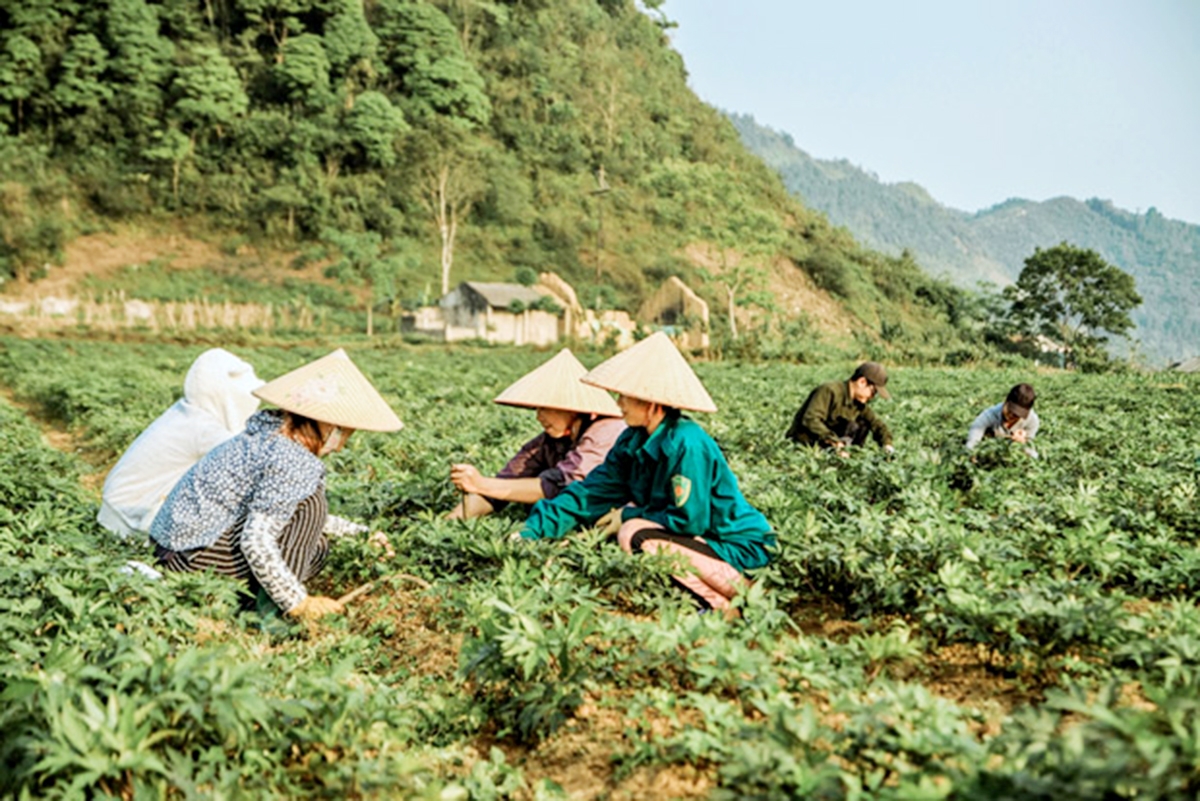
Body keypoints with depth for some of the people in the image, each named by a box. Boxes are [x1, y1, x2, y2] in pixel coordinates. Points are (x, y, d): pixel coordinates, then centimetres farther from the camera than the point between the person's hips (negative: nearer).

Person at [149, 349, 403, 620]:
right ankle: (273, 609, -13)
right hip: (191, 555, -10)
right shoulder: (291, 463, -23)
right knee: (309, 503, -16)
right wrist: (297, 603, -24)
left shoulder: (272, 434, 7)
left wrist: (361, 533, 21)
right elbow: (257, 540, -29)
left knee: (315, 546, 12)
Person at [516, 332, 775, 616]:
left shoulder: (686, 444, -24)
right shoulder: (633, 442, 2)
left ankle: (727, 602, -17)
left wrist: (628, 515, -9)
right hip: (704, 538, 9)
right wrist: (531, 531, -3)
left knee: (636, 536, -23)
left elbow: (689, 521, -23)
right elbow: (591, 491, 4)